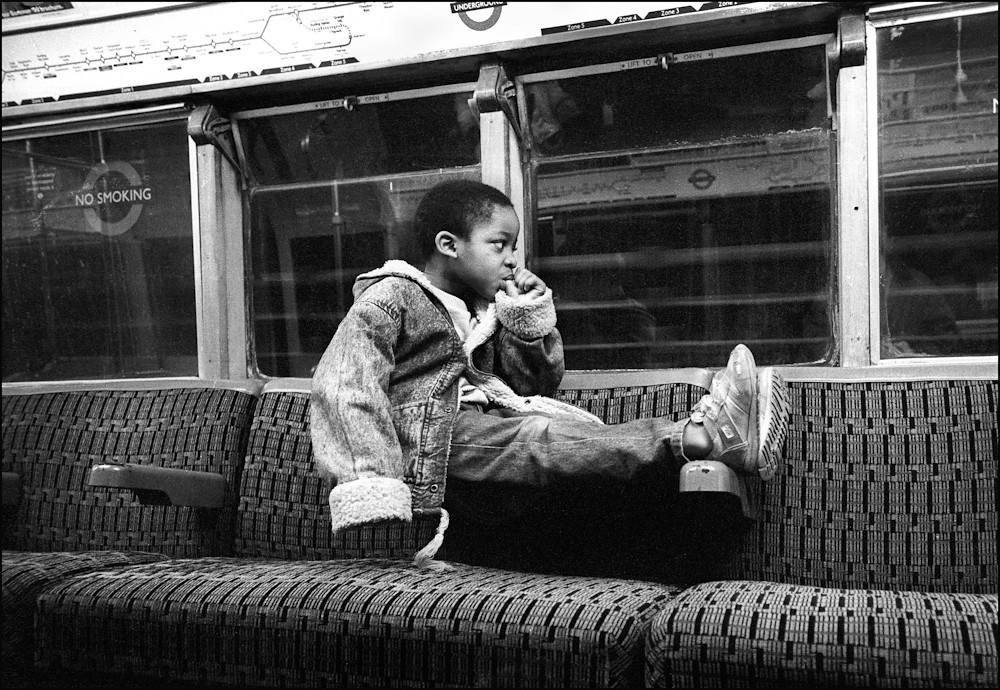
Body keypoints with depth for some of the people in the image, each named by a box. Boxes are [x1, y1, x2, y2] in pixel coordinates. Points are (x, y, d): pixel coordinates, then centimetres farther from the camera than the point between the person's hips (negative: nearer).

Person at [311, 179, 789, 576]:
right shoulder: (392, 298, 2)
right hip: (433, 443, -8)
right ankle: (701, 437, -48)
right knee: (538, 440, -33)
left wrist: (532, 322, 9)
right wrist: (373, 487, -25)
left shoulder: (483, 312, 26)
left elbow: (539, 384, 28)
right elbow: (344, 387, -12)